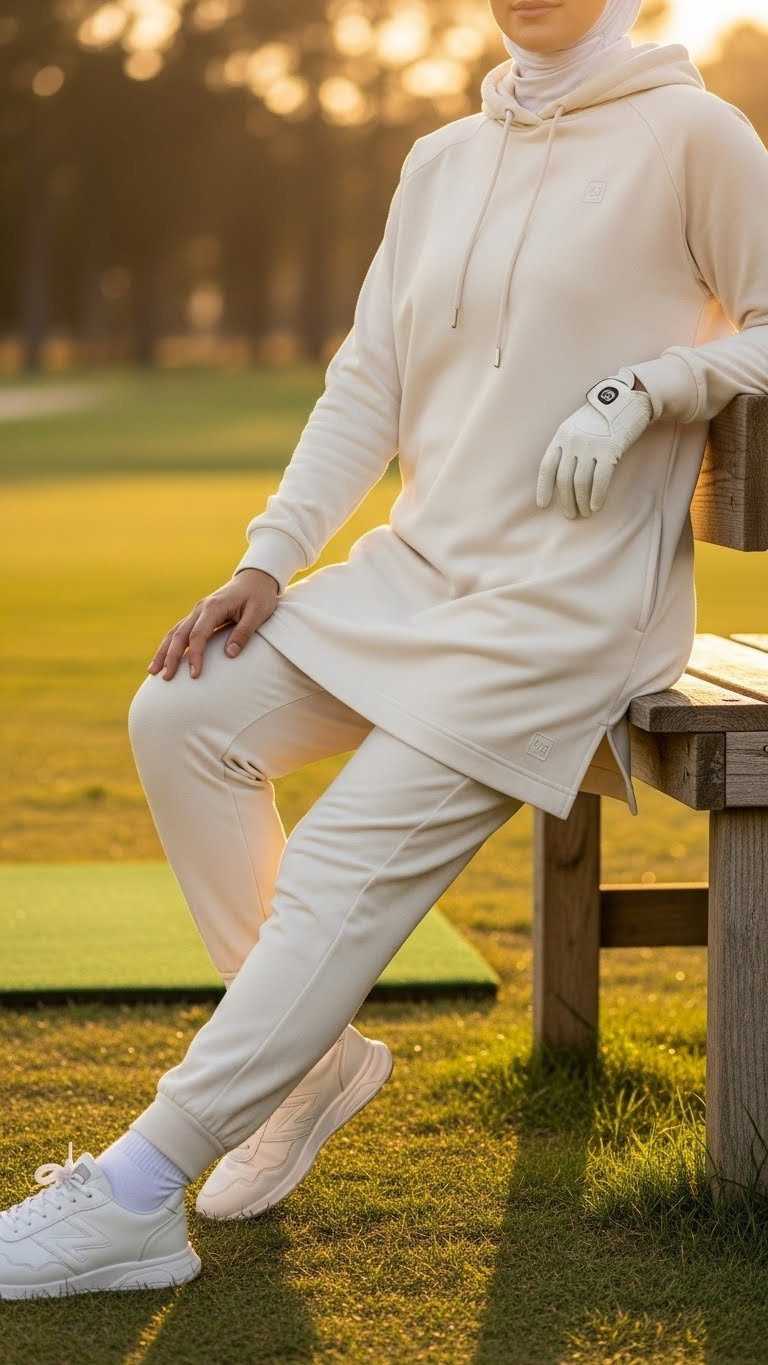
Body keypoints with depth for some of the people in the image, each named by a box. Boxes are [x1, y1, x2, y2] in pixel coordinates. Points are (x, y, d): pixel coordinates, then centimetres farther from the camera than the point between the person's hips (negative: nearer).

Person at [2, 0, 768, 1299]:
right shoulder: (441, 162, 14)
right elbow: (366, 386, 11)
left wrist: (642, 386, -18)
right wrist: (267, 559, 1)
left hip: (571, 596, -7)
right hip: (417, 563, 7)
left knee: (351, 861, -18)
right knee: (183, 715, -10)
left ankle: (134, 1195, -16)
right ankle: (314, 1047, 3)